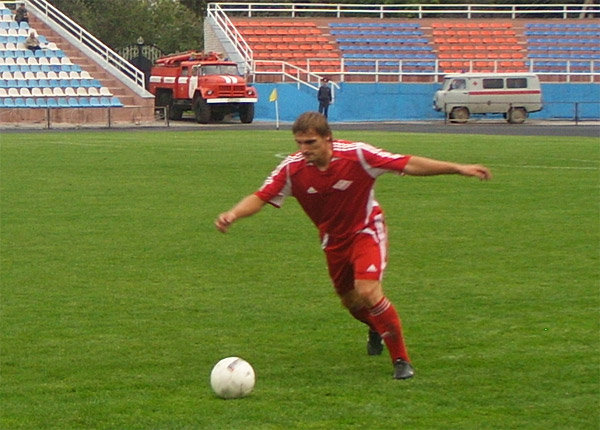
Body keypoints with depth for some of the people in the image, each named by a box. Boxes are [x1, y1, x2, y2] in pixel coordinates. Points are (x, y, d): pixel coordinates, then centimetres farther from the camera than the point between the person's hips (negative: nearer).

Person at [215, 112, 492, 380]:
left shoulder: (357, 155, -25)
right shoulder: (292, 169, -19)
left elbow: (408, 164, -22)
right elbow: (260, 198, -17)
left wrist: (458, 169, -23)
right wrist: (233, 214, -38)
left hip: (366, 231, -4)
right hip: (333, 239, 4)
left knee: (368, 291, -24)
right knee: (350, 301, 16)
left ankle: (401, 359, -11)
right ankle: (376, 330, 53)